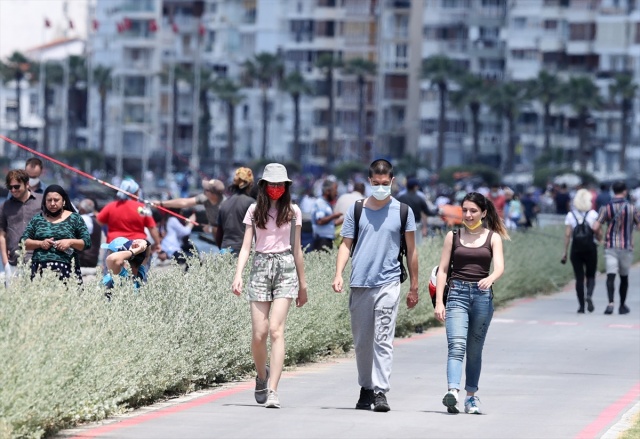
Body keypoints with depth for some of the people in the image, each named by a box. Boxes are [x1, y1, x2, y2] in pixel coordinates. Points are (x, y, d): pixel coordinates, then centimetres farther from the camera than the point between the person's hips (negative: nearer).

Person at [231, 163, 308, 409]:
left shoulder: (292, 212, 7)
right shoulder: (254, 210, 8)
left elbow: (296, 249, 12)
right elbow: (246, 247, 5)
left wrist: (302, 284, 15)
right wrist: (238, 275, -8)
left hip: (285, 268, -1)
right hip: (260, 267, 1)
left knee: (276, 329, -14)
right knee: (259, 333, -4)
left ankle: (272, 391, -17)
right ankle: (262, 375, 26)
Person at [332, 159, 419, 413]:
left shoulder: (402, 211, 6)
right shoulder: (356, 210, 9)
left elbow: (411, 250, 10)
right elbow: (346, 245, 8)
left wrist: (414, 287, 9)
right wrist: (338, 275, -7)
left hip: (388, 284, -2)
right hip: (360, 284, 2)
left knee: (383, 340, -11)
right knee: (362, 341, 8)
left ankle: (381, 391, -14)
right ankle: (365, 389, 21)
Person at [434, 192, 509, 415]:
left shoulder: (493, 237, 7)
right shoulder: (453, 236, 8)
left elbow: (500, 266, -7)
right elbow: (442, 270, 6)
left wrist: (490, 278, -30)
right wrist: (439, 302, -2)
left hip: (483, 296, 1)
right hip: (457, 294, -1)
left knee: (475, 350, 7)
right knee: (456, 345, -17)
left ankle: (471, 397, 16)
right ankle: (453, 391, -33)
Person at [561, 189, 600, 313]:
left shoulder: (570, 215, 4)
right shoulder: (593, 214, -2)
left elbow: (567, 234, 0)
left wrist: (565, 252, 3)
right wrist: (598, 239, 15)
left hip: (576, 247, 1)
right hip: (590, 247, -1)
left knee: (579, 278, 5)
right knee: (590, 276, 10)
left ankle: (581, 306, 1)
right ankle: (589, 296, -19)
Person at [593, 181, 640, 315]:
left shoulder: (606, 208, -3)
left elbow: (595, 228, -8)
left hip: (610, 247, -1)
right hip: (626, 247, 1)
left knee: (611, 276, -7)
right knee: (624, 277, 17)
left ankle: (611, 303, -28)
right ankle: (622, 306, 26)